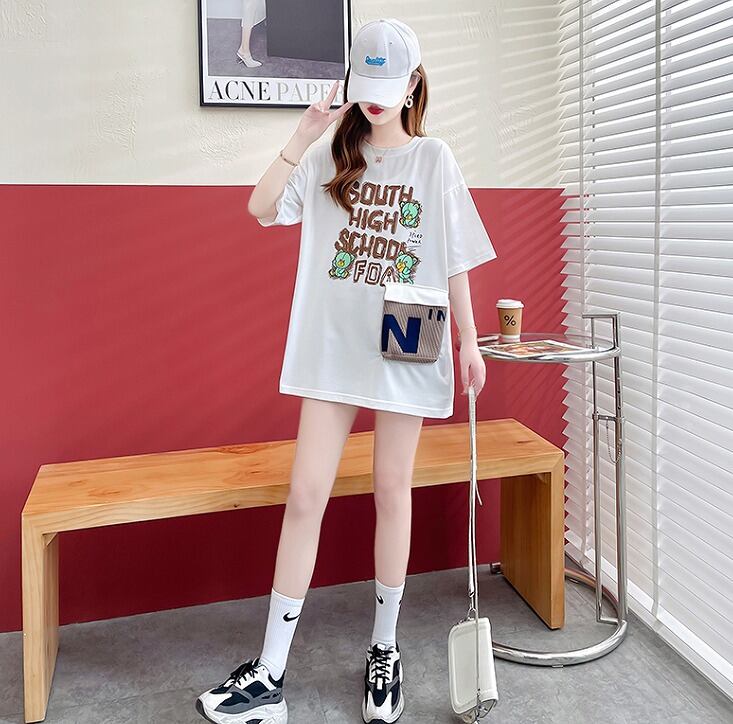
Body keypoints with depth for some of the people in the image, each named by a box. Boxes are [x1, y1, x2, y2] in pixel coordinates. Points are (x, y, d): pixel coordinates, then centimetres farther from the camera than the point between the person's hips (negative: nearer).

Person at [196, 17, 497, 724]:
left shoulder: (434, 159, 5)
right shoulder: (331, 157, 8)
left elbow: (454, 261, 6)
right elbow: (261, 208, -4)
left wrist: (469, 340, 4)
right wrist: (304, 136, -10)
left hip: (403, 348, -1)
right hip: (331, 346, 1)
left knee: (392, 491, 7)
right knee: (305, 495, -1)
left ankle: (384, 650, 25)